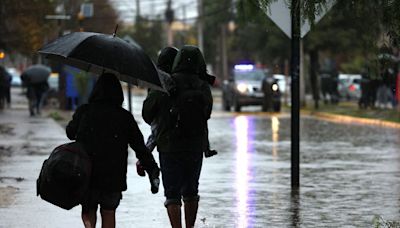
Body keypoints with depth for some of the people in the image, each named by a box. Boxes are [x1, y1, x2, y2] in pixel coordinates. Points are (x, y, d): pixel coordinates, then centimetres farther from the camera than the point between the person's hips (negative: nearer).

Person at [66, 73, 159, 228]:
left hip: (86, 174, 0)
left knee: (88, 209, 17)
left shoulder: (84, 112, -4)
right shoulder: (125, 117, -3)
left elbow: (70, 133, 13)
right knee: (108, 212, 17)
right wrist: (153, 169, 8)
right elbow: (140, 147, 0)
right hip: (114, 177, 0)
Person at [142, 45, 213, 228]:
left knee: (172, 194, 1)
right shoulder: (203, 87, -4)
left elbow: (147, 113, -1)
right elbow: (207, 113, 2)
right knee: (191, 191, 19)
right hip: (196, 147, 3)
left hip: (169, 146, -3)